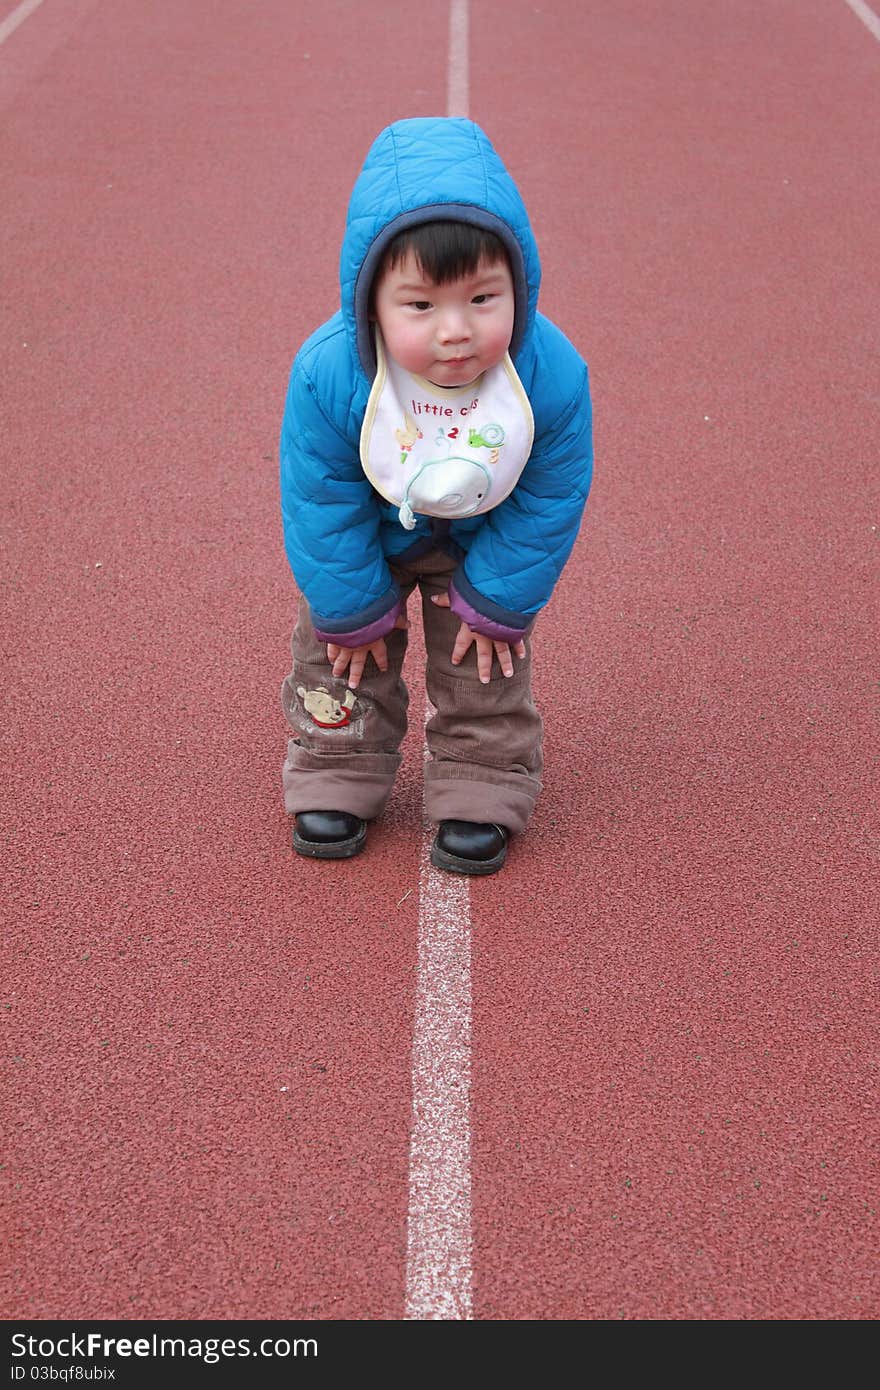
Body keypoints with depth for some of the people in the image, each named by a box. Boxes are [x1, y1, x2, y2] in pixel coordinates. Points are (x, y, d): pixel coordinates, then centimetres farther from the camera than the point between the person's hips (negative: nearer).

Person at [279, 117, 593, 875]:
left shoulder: (553, 377, -36)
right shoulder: (328, 376, -37)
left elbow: (549, 503, -19)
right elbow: (321, 504, -22)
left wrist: (497, 602, -13)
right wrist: (352, 607, -13)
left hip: (482, 540, 0)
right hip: (367, 537, 1)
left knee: (487, 663, 8)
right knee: (338, 649, 11)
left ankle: (482, 796, 27)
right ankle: (337, 779, 31)